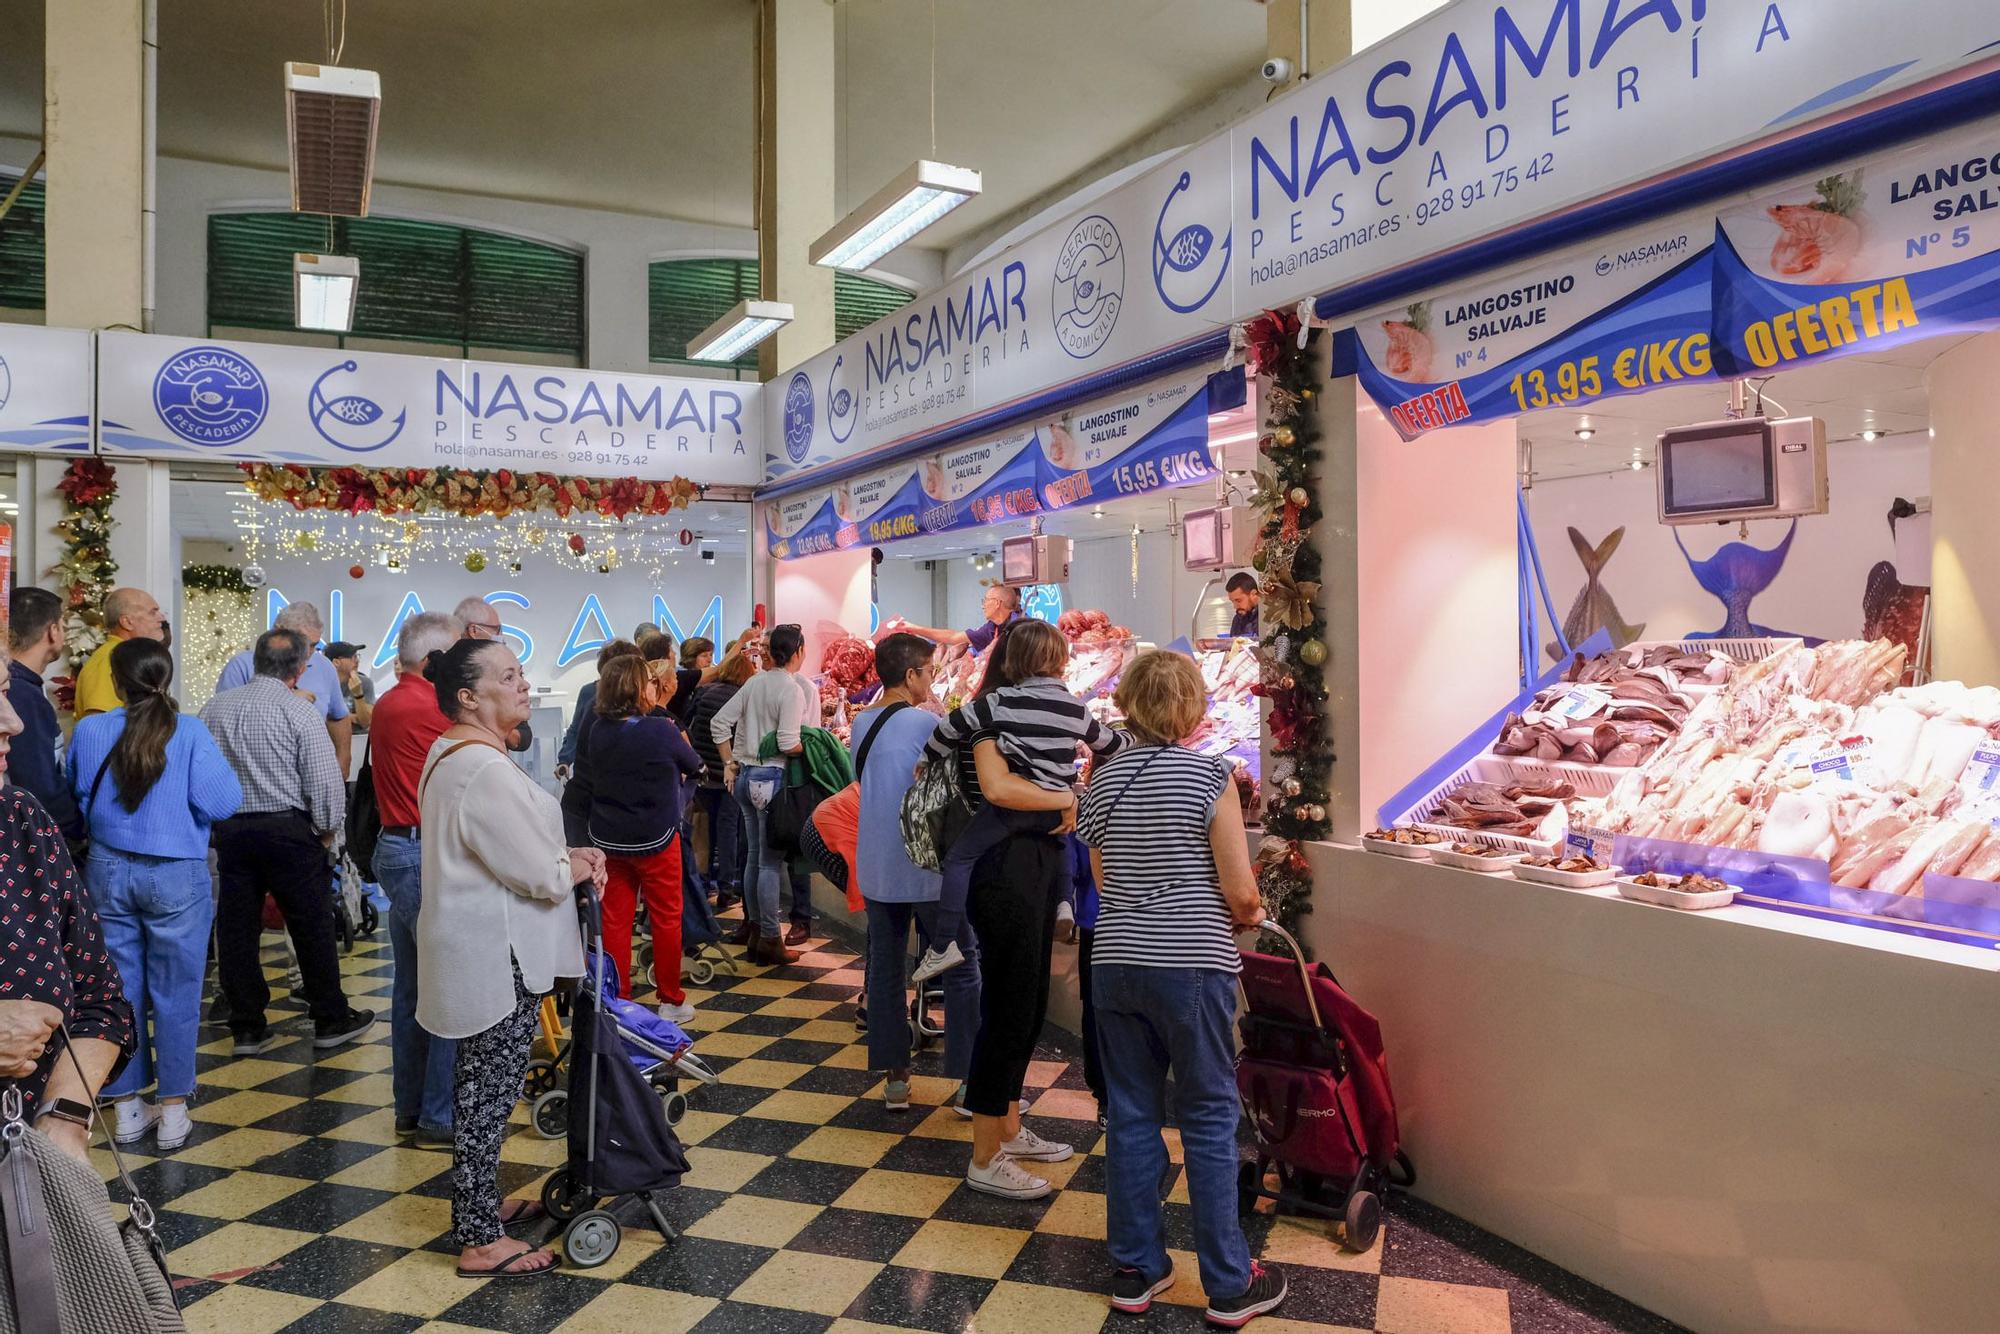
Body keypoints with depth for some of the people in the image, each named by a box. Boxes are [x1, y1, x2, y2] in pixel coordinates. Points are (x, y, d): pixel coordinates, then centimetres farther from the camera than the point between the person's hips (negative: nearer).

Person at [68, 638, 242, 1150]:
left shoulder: (89, 731, -3)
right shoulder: (189, 731, -13)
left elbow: (77, 800, 8)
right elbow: (221, 802, -17)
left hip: (108, 871, 3)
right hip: (176, 874, -3)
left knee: (119, 991, 12)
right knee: (175, 994, 7)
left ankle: (127, 1108, 22)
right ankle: (172, 1112, 13)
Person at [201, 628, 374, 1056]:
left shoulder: (214, 708, 5)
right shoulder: (300, 711, -10)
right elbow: (325, 780, -13)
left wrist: (213, 822, 17)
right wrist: (326, 829, 2)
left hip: (228, 829, 5)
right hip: (288, 828, -5)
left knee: (236, 929, 10)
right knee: (312, 928, 6)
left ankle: (247, 1028, 17)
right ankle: (331, 1020, 16)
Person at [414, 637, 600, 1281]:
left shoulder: (451, 753, 11)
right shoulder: (485, 769, -24)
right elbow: (541, 874, -22)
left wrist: (568, 854, 6)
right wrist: (580, 866, -2)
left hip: (478, 949, 11)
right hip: (496, 956, -11)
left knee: (483, 1083, 21)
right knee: (488, 1090, 0)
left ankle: (479, 1203, 36)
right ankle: (480, 1241, 12)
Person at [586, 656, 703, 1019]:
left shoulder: (598, 731, -4)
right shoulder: (660, 730, -19)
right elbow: (694, 765, -3)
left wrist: (655, 708, 17)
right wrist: (675, 728, 12)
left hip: (609, 839, 5)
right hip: (654, 841, -5)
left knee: (615, 920, 10)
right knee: (666, 918, 9)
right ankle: (671, 1001, 18)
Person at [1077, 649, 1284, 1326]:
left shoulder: (1102, 780, 5)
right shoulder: (1209, 775, -10)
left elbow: (1105, 882, 10)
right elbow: (1241, 893, -11)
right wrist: (1246, 915, 9)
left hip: (1115, 962, 5)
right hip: (1192, 966, -4)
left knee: (1131, 1115, 13)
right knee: (1209, 1119, 7)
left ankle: (1134, 1269, 24)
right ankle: (1229, 1284, 17)